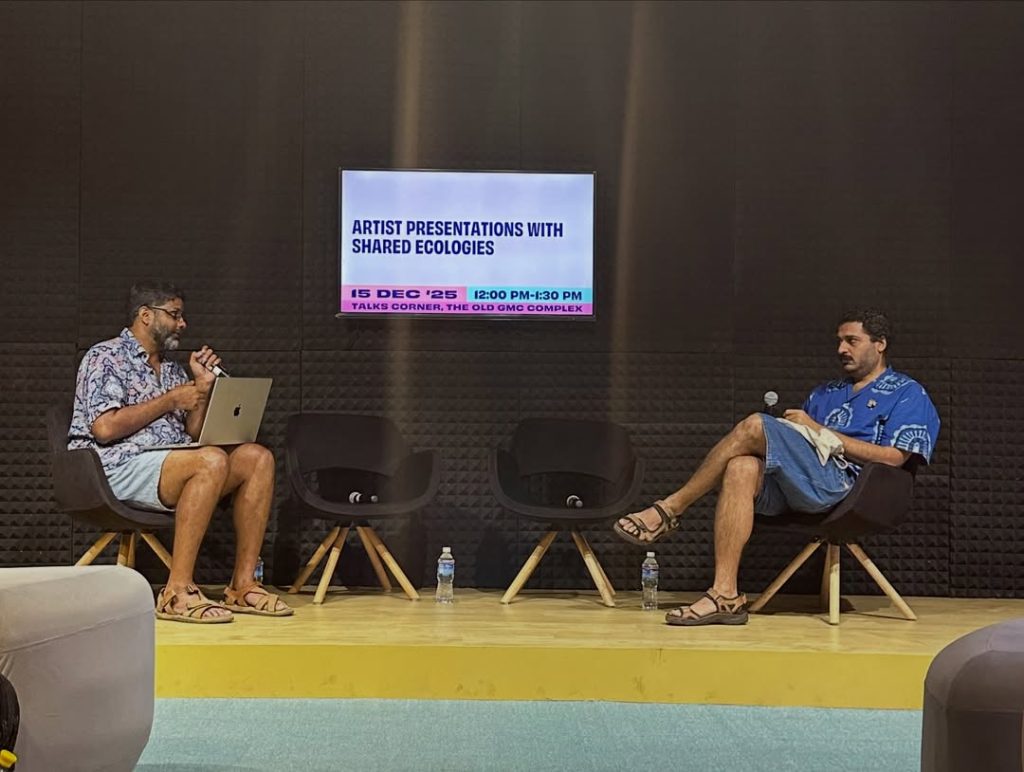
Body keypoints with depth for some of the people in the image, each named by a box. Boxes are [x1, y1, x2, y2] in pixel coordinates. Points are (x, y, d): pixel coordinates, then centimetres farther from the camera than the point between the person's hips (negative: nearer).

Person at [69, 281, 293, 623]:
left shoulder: (172, 370, 24)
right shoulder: (106, 357, 0)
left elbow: (193, 435, 19)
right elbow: (105, 427, -15)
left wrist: (202, 386, 6)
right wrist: (171, 400, -7)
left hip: (170, 462, 8)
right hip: (120, 465, -8)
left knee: (257, 458, -11)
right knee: (211, 460, -33)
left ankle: (243, 585, -14)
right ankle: (177, 592, -33)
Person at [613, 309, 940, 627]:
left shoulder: (907, 393, 14)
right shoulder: (826, 393, 35)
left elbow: (892, 457, -3)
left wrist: (817, 430, -3)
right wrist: (785, 428, -1)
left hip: (837, 485, -6)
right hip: (789, 488, 6)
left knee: (754, 426, -23)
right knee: (742, 467, -29)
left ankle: (671, 509, -14)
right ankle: (725, 595, -36)